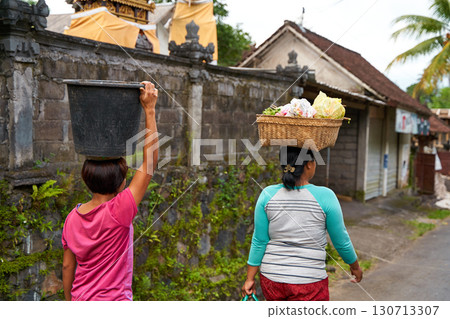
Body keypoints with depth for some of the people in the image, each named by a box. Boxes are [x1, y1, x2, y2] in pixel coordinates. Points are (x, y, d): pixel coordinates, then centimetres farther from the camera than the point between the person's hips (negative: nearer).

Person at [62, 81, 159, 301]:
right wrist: (149, 110, -17)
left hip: (81, 301, 7)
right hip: (113, 301, -6)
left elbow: (67, 266, 7)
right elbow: (150, 162, -20)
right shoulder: (119, 211, -21)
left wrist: (69, 300, 21)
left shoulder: (72, 218, -3)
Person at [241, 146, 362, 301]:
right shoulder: (324, 197, -15)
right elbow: (341, 241, -5)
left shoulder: (268, 195, -8)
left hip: (272, 277, 4)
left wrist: (250, 278, 5)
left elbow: (259, 241, -4)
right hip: (308, 283, -4)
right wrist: (355, 266, 13)